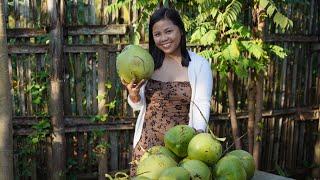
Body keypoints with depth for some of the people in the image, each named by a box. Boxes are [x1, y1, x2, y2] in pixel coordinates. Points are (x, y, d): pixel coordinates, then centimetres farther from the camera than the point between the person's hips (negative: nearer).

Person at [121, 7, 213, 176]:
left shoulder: (199, 64, -3)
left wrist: (198, 134, -27)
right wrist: (133, 94, -10)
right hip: (147, 141, 3)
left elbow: (202, 104, -10)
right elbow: (139, 105, 12)